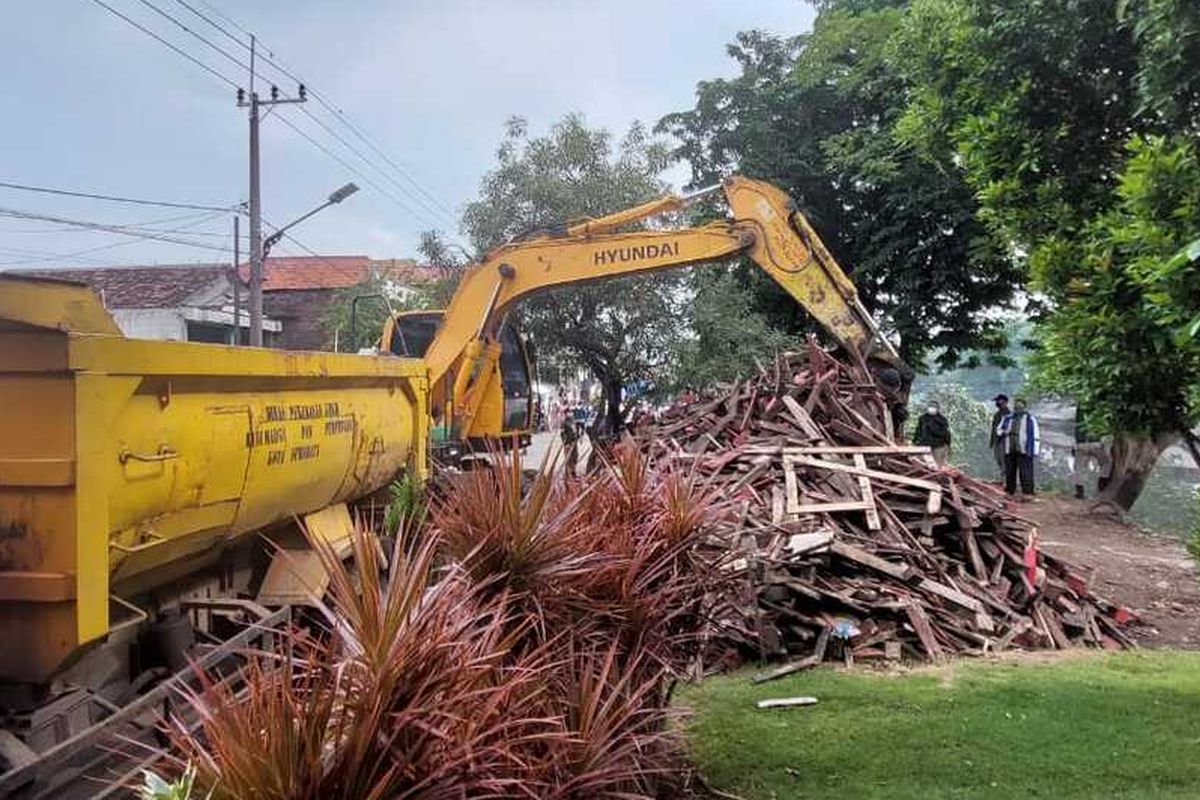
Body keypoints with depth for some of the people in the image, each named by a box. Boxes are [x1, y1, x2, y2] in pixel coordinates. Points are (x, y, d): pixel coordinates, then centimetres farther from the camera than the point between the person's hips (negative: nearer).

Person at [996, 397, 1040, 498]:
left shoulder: (1030, 419, 1)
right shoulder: (1007, 418, 12)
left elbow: (1036, 435, -1)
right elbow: (998, 430, 20)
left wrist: (1035, 451, -6)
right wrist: (1005, 432, -4)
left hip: (1024, 451, -4)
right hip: (1009, 451, 4)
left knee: (1025, 473, -8)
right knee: (1009, 473, 6)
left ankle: (1028, 494, -7)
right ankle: (1009, 492, 14)